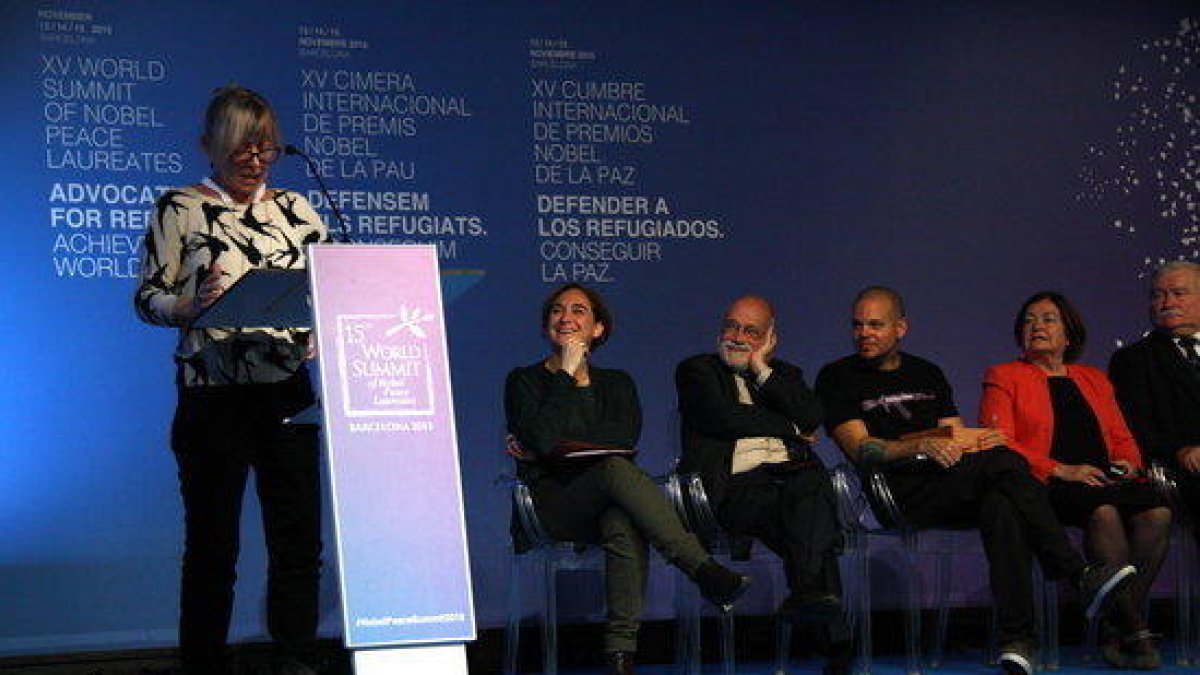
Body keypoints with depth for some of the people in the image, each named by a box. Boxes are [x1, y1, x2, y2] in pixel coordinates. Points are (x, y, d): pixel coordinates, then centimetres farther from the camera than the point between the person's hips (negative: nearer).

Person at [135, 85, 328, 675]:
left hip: (288, 393, 3)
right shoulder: (179, 208, 2)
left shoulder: (296, 209, 12)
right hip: (211, 398, -3)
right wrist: (192, 305, -21)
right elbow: (147, 298, -1)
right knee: (212, 543, 2)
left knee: (299, 538, 2)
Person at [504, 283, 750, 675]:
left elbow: (626, 436, -1)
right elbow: (543, 437, -9)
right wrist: (568, 374, 0)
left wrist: (556, 447, -6)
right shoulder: (524, 381, 14)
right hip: (555, 503, -2)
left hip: (605, 503, 2)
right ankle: (704, 570, -45)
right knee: (615, 468, -36)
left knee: (623, 523, -38)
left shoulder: (616, 383, 21)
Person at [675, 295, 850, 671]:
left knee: (812, 486, -35)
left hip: (792, 473, 3)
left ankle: (811, 592, -51)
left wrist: (763, 371, 9)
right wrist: (790, 427, 5)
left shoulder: (784, 375, 29)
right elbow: (722, 417, -2)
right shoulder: (696, 370, 19)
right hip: (736, 484, -3)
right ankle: (832, 631, -44)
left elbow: (812, 419, 8)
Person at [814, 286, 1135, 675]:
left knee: (1001, 504, -33)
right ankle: (1080, 577, -30)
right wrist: (924, 446, -19)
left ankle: (1015, 638, -36)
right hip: (898, 494, -5)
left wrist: (962, 438, -7)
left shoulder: (927, 374, 27)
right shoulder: (837, 378, 10)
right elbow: (861, 450, -4)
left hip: (955, 491, 5)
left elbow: (955, 436, 20)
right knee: (1004, 461, -29)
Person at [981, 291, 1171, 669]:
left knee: (1157, 512, -28)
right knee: (1104, 511, -36)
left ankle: (1119, 630, -25)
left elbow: (1122, 437, 26)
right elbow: (998, 443, -1)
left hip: (1105, 480, 5)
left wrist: (1128, 462, 0)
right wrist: (1061, 471, -13)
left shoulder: (1094, 380, 28)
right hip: (1046, 487, -4)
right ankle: (1135, 631, -31)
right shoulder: (1003, 377, 13)